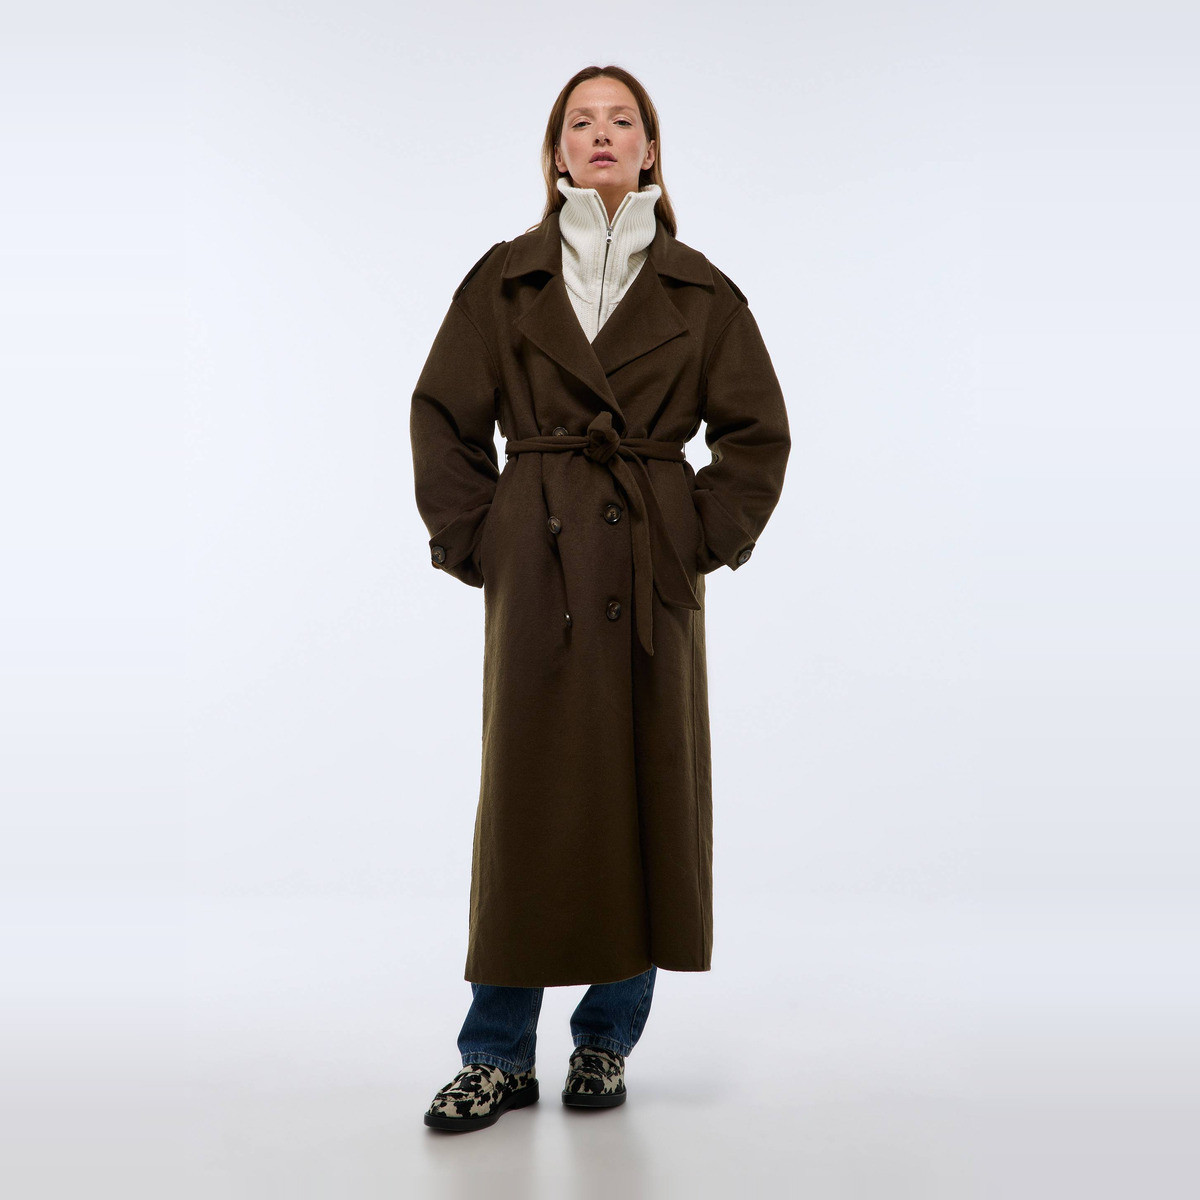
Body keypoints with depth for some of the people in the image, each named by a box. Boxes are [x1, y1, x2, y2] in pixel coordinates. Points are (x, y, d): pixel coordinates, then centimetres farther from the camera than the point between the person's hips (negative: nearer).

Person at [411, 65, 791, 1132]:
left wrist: (706, 537, 1)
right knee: (527, 797, 2)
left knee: (644, 793, 5)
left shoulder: (698, 290, 7)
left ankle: (608, 1040, 23)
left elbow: (757, 431, 9)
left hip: (652, 571, 1)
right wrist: (476, 540, 1)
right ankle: (500, 1056, 16)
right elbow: (444, 418, 8)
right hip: (538, 566, 0)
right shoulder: (506, 278, 7)